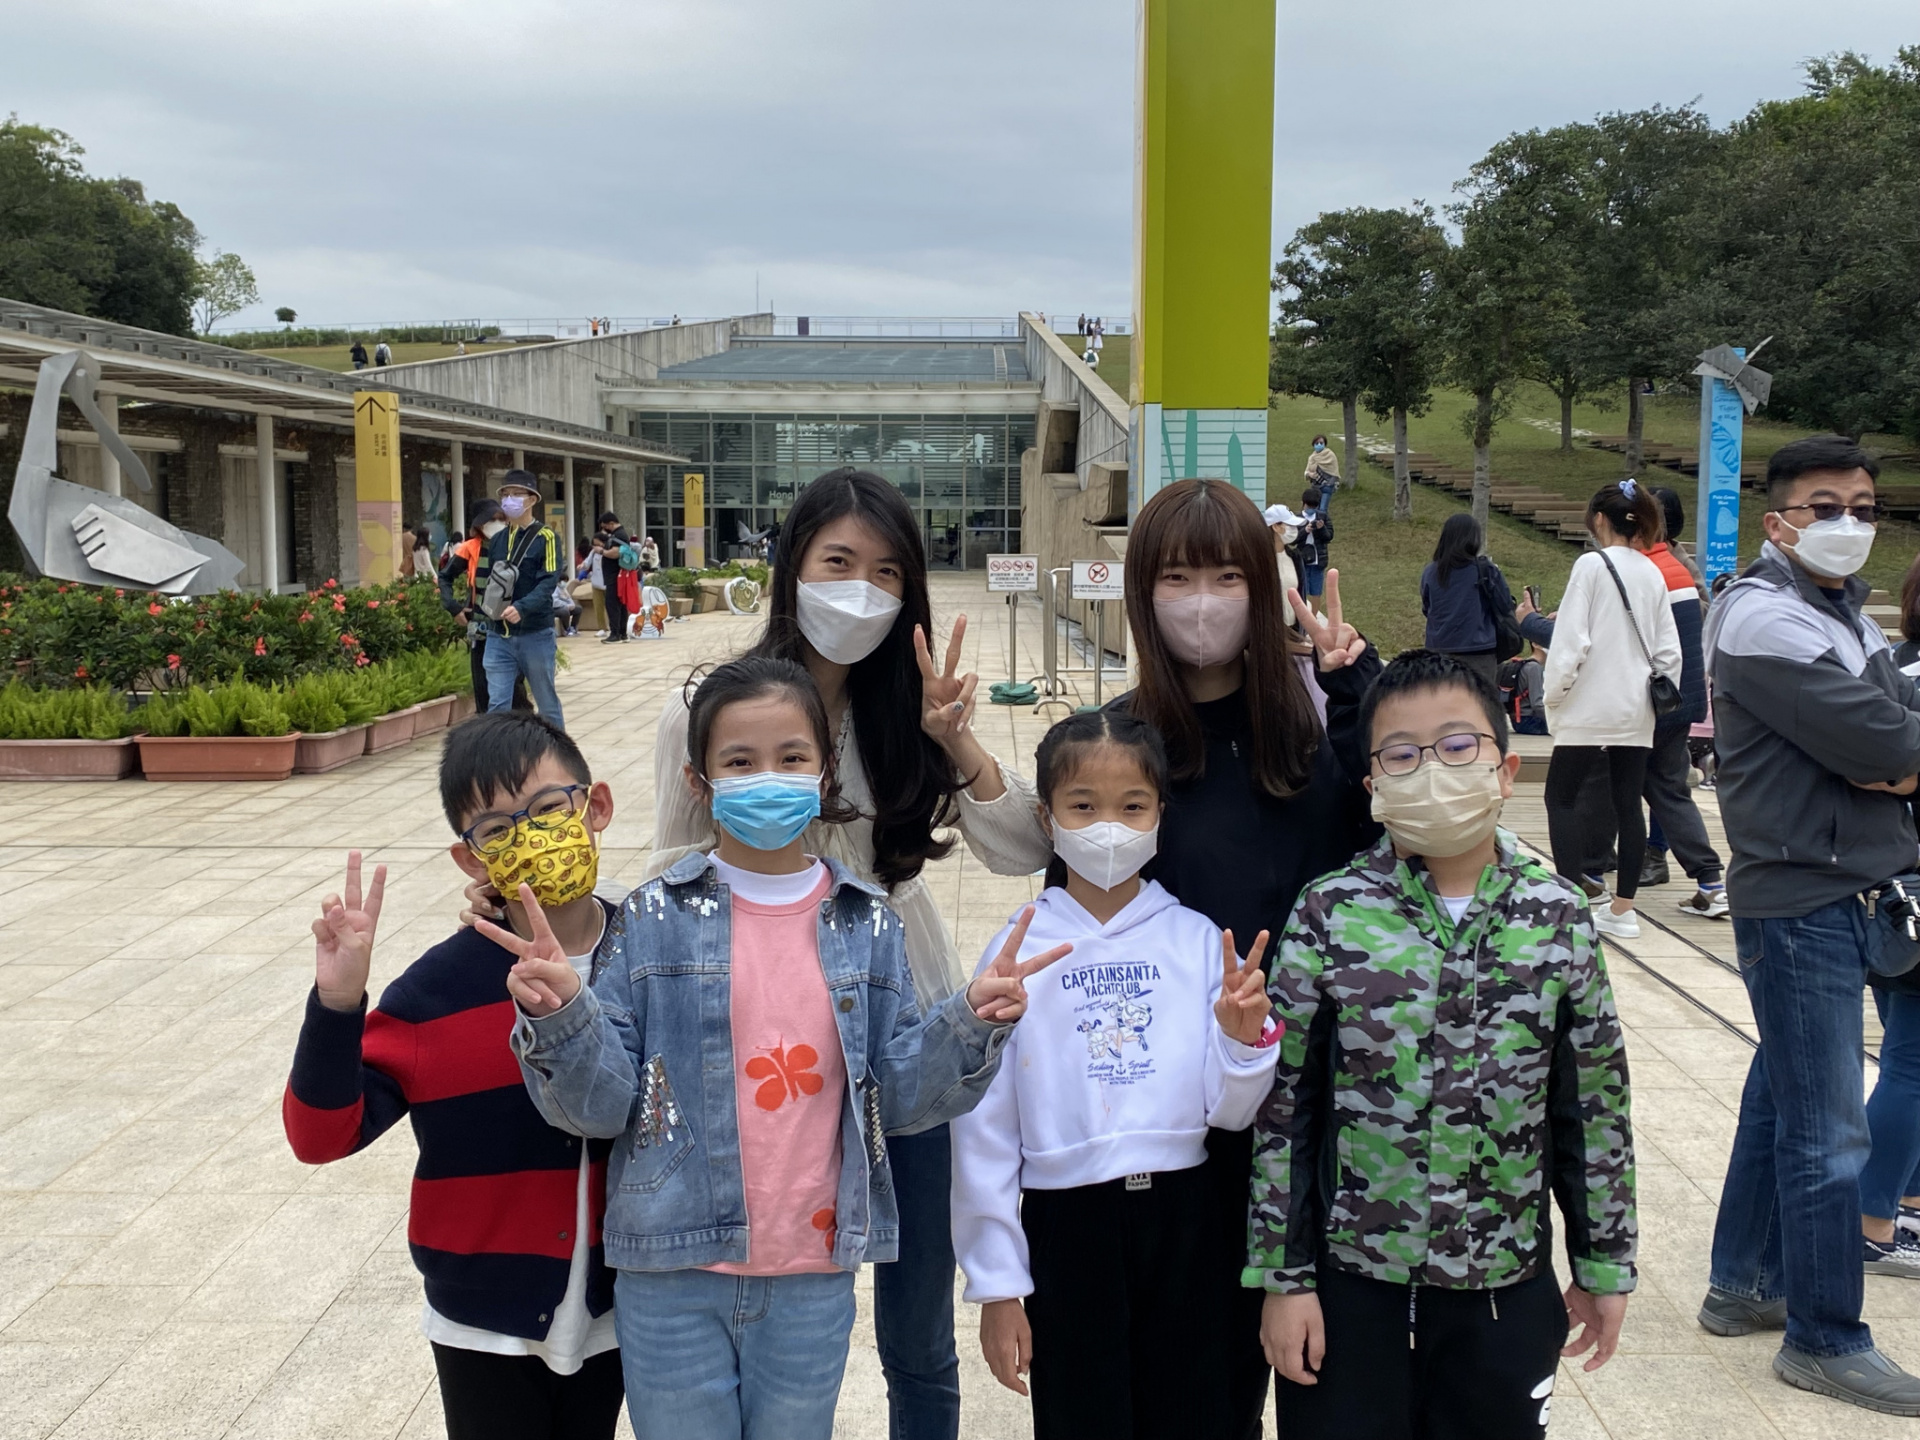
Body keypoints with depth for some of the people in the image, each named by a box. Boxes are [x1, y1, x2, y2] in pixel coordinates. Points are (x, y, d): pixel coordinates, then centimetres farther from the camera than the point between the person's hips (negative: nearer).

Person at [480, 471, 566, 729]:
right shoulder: (496, 541, 11)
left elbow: (549, 581, -16)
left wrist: (521, 607, -31)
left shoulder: (546, 538, -4)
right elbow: (484, 580, 15)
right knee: (497, 705, -2)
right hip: (498, 636, 4)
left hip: (535, 634, -4)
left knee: (547, 702, 10)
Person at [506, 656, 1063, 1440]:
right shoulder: (656, 918, -5)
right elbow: (604, 1103, -7)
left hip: (814, 1280, 2)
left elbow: (901, 1096, 0)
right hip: (671, 1272, -1)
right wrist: (561, 1018, -24)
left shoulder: (868, 923, 0)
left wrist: (971, 1026, -16)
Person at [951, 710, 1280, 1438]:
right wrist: (997, 1283, 0)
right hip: (1065, 1222, -1)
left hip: (1179, 1218, 2)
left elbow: (1229, 1111, 2)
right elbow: (986, 1128, -2)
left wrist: (1243, 1038, -18)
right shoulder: (1017, 952, -6)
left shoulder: (1198, 940, -2)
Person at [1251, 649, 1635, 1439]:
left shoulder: (1559, 917, -5)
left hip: (1506, 1287, 2)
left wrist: (1605, 1265, 8)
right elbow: (1282, 1107, -7)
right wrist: (1283, 1277, -5)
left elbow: (1596, 1107, 3)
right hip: (1350, 1284, -1)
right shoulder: (1328, 916, -10)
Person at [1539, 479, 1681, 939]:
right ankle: (1622, 909, 12)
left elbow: (1571, 638, -14)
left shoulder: (1591, 565, -10)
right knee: (1628, 803, 8)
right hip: (1637, 711, 6)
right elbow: (1668, 647, 9)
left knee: (1561, 797, 3)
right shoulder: (1652, 573, 8)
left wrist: (1553, 694, -5)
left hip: (1591, 707, -6)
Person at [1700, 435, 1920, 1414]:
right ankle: (1825, 1342, 11)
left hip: (1839, 894, 9)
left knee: (1781, 1101, 17)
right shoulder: (1765, 619, -15)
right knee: (1827, 1134, -2)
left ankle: (1742, 1287, 30)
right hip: (1801, 901, -9)